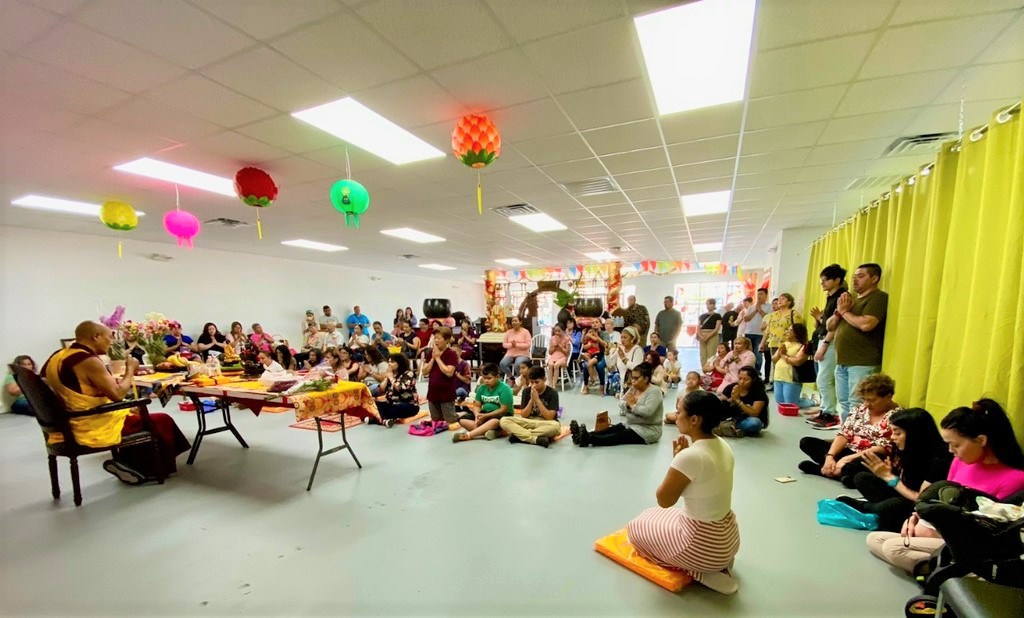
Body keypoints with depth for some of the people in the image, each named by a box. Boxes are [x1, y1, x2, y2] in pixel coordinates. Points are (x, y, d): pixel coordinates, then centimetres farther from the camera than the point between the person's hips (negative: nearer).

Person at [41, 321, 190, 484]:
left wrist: (113, 381, 11)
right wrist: (130, 369, -10)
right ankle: (155, 469, 20)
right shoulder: (88, 360, -23)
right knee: (162, 421, 4)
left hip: (69, 424, 10)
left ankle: (127, 462, 24)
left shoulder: (58, 356, 6)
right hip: (93, 428, -10)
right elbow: (117, 394, -23)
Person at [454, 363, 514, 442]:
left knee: (496, 421, -42)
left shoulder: (504, 388, -14)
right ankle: (487, 431, -33)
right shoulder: (481, 388, 3)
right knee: (462, 419, -15)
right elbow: (477, 405, 4)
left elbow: (504, 410, -17)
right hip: (484, 414, 6)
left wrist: (485, 416, -21)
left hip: (501, 415, -6)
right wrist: (477, 415, -19)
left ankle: (467, 435, -46)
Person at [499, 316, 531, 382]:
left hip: (522, 354, -4)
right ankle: (511, 377, 3)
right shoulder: (508, 332, 8)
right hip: (510, 354, 4)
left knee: (517, 365, -34)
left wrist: (516, 345, -20)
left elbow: (528, 345, -10)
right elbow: (504, 344, 6)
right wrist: (511, 345, -14)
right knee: (502, 364, -24)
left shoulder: (525, 332, -3)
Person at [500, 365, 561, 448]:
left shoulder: (552, 393, -9)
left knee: (556, 426, -39)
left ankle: (520, 435, -27)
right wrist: (531, 400, -16)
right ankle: (536, 439, -32)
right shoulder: (526, 392, 0)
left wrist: (537, 399, -19)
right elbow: (523, 415, -2)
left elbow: (550, 417, -16)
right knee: (504, 421, -20)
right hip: (529, 422, 3)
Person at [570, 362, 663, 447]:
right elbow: (620, 403, 3)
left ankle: (589, 439, -47)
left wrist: (633, 405, -16)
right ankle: (584, 435, -36)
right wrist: (628, 404, -19)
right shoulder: (633, 389, 9)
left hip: (648, 431, -7)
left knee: (620, 436, -26)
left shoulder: (654, 392, -15)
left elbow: (647, 411, -30)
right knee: (612, 429, -16)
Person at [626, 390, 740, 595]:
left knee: (637, 526, 14)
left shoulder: (690, 456, -30)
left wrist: (677, 458, -11)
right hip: (728, 538, 8)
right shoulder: (723, 446, -4)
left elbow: (663, 500, -17)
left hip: (703, 545, -8)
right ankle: (718, 563, 15)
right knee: (660, 516, 30)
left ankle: (701, 573, 3)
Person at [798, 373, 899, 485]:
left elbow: (883, 449, -18)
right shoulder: (861, 409, 9)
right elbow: (844, 435, 3)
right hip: (849, 451, 7)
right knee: (806, 442, -7)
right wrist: (830, 456, -14)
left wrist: (848, 459, -23)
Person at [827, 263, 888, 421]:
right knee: (844, 405, 12)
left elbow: (866, 324, -22)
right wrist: (839, 311, 0)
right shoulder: (851, 299, 20)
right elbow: (829, 326, 19)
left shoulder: (878, 297, -5)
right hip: (842, 363, 8)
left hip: (863, 364, -8)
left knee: (857, 407, -9)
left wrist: (845, 311, -6)